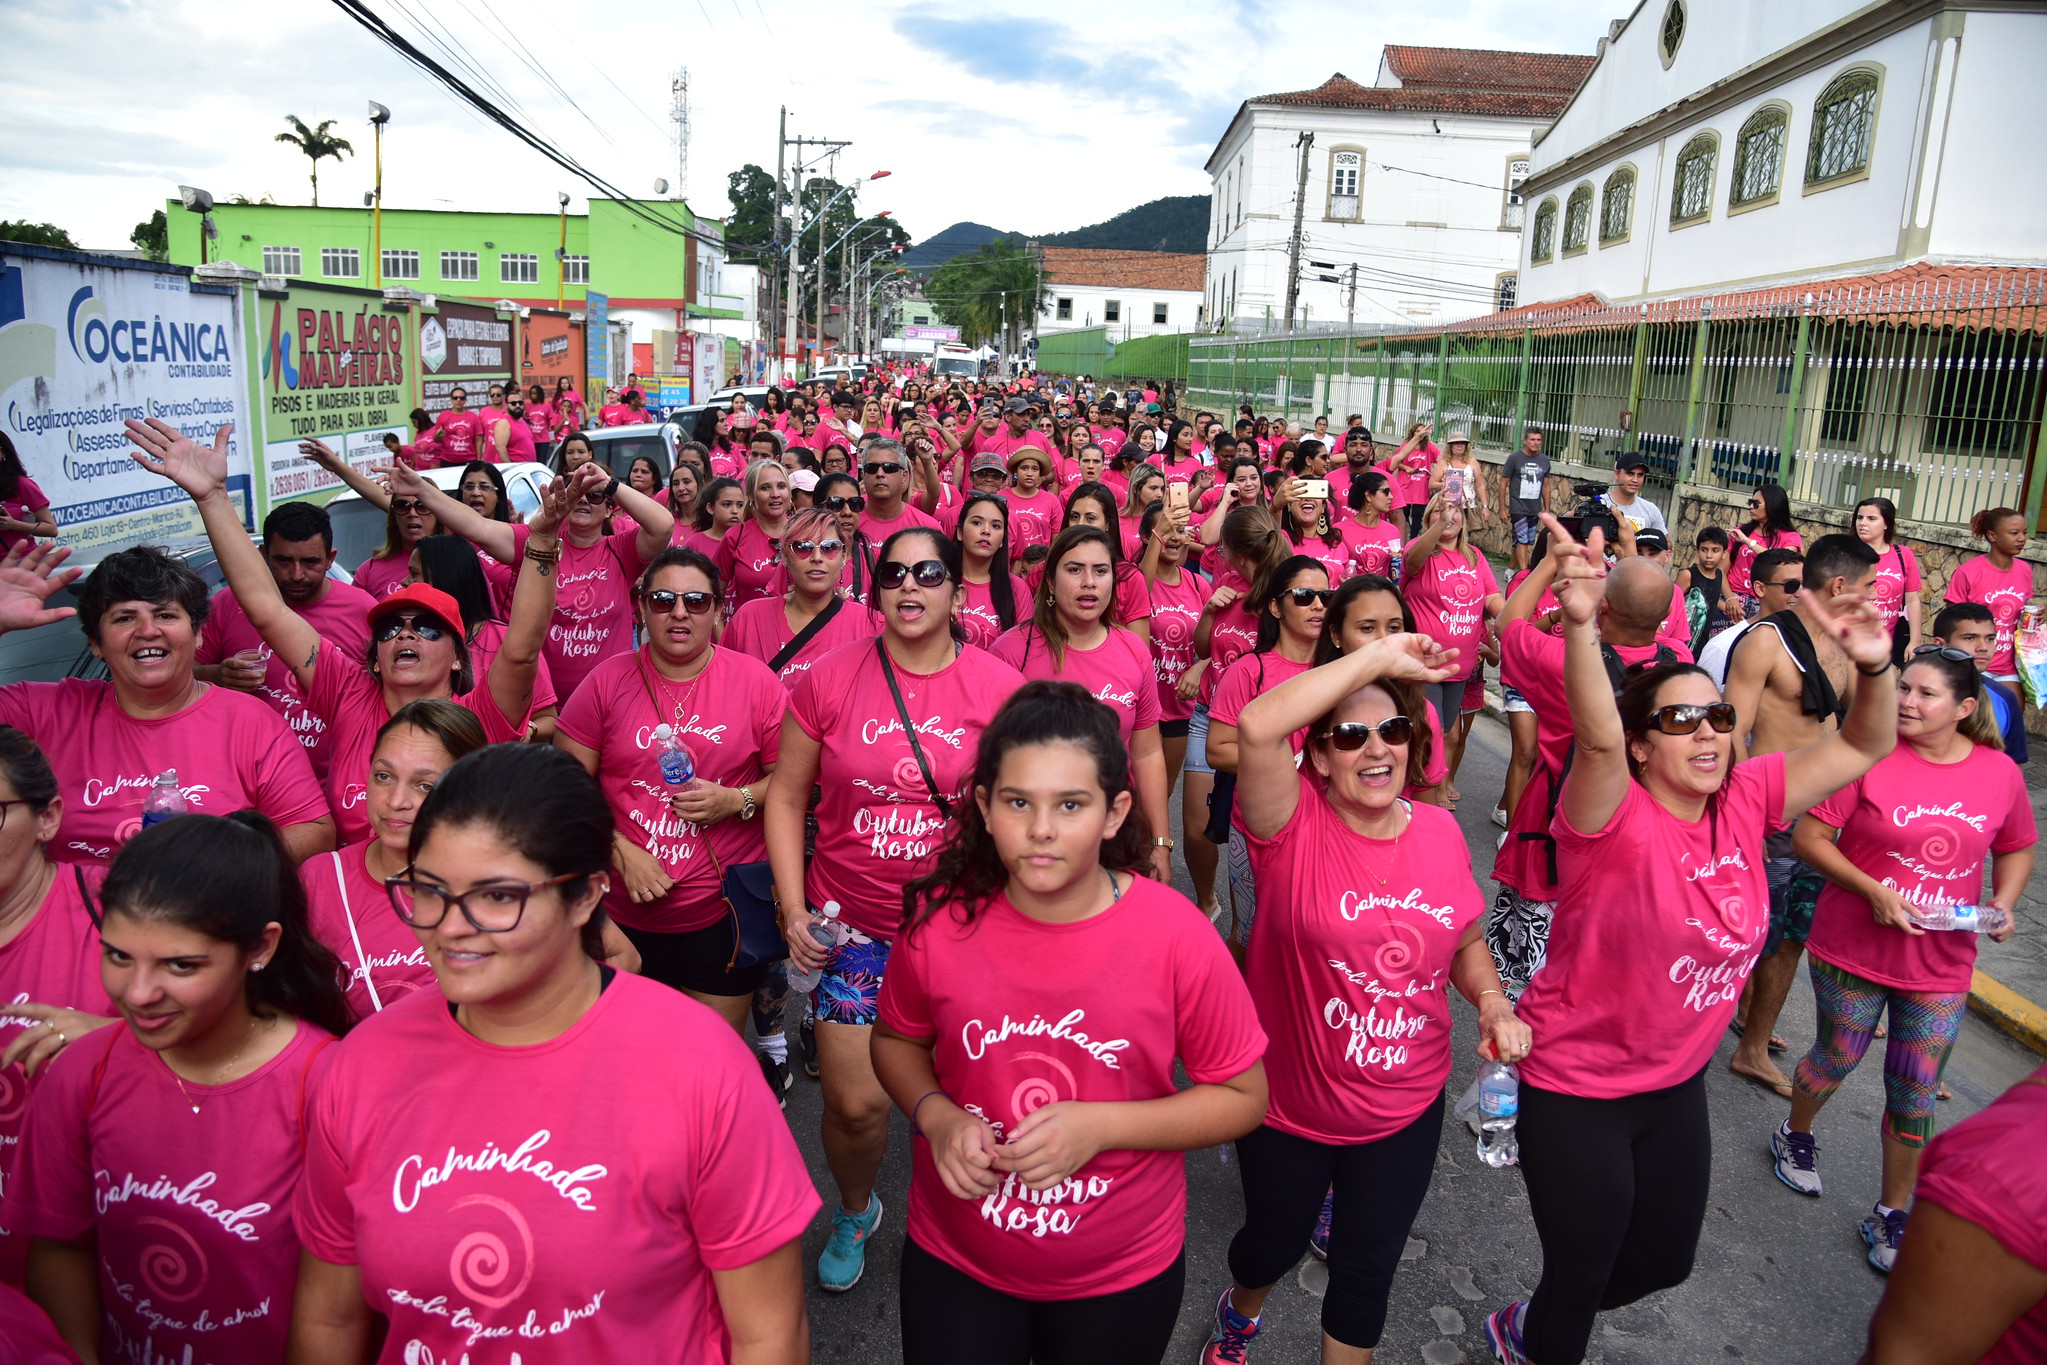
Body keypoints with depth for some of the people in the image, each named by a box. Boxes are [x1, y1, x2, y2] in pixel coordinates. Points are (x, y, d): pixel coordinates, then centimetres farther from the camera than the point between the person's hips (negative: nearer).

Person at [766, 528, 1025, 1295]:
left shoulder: (998, 687, -6)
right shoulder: (830, 680, -5)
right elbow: (787, 798, 3)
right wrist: (793, 909, -4)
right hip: (853, 924, 0)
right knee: (855, 1103, 3)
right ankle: (854, 1213, 37)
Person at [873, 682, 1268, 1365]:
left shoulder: (1175, 934, -21)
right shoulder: (940, 919, -16)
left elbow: (1242, 1098, -11)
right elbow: (896, 1040, 3)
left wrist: (1101, 1126, -24)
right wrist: (936, 1116, -17)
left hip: (1121, 1278, 0)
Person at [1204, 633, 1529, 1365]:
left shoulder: (1439, 830, -6)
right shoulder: (1295, 824, -21)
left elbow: (1465, 942, 9)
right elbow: (1256, 727, -41)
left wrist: (1493, 1002, -12)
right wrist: (1377, 657, -36)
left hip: (1405, 1109, 3)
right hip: (1289, 1104, -2)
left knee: (1369, 1268, 19)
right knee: (1275, 1242, 23)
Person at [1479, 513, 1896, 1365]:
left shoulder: (1744, 802, -6)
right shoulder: (1615, 815, -24)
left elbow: (1860, 749, -2)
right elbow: (1596, 740, -44)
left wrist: (1874, 667, -21)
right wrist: (1580, 624, -59)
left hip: (1677, 1082, 7)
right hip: (1575, 1086, -7)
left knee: (1665, 1260, 24)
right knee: (1581, 1276, 9)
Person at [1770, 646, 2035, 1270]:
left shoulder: (2000, 773, -3)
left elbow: (2017, 848, 13)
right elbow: (1807, 837, -12)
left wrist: (2004, 903, -4)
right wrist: (1873, 890, -21)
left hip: (1941, 964, 2)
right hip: (1853, 951, -2)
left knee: (1914, 1097, 9)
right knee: (1837, 1059, 17)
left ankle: (1891, 1214, 29)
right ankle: (1795, 1135, 48)